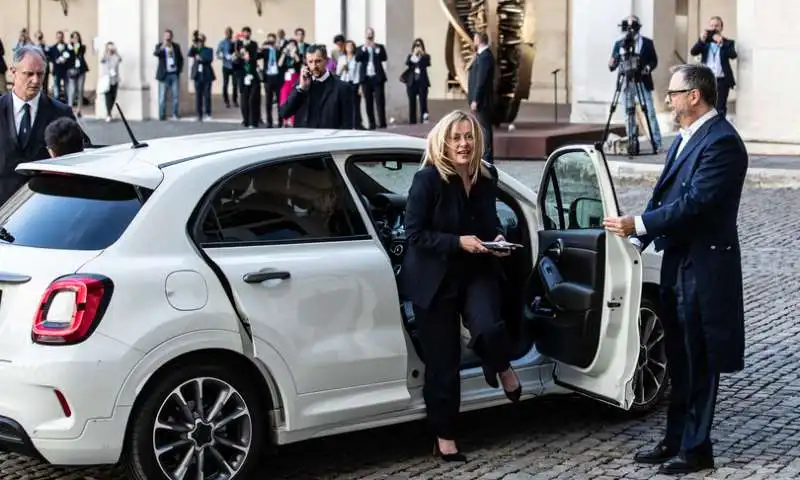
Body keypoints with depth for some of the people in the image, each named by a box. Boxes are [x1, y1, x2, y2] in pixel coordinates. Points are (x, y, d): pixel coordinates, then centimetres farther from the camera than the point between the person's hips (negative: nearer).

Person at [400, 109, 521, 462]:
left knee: (488, 328, -26)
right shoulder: (427, 180, -16)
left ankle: (503, 368, 11)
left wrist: (496, 238, -4)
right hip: (435, 278, -3)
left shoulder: (487, 176, 0)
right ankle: (445, 436, 19)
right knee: (442, 361, 3)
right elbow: (414, 234, -16)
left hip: (478, 271, 3)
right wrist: (458, 242, -23)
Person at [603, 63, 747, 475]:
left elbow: (696, 202, -25)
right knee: (679, 359, 17)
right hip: (677, 260, 9)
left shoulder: (721, 142, -18)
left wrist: (638, 224, -23)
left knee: (699, 361, 1)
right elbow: (665, 193, 15)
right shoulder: (685, 138, 12)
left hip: (704, 265, -9)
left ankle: (695, 448, 11)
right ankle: (676, 439, 27)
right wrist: (638, 238, 5)